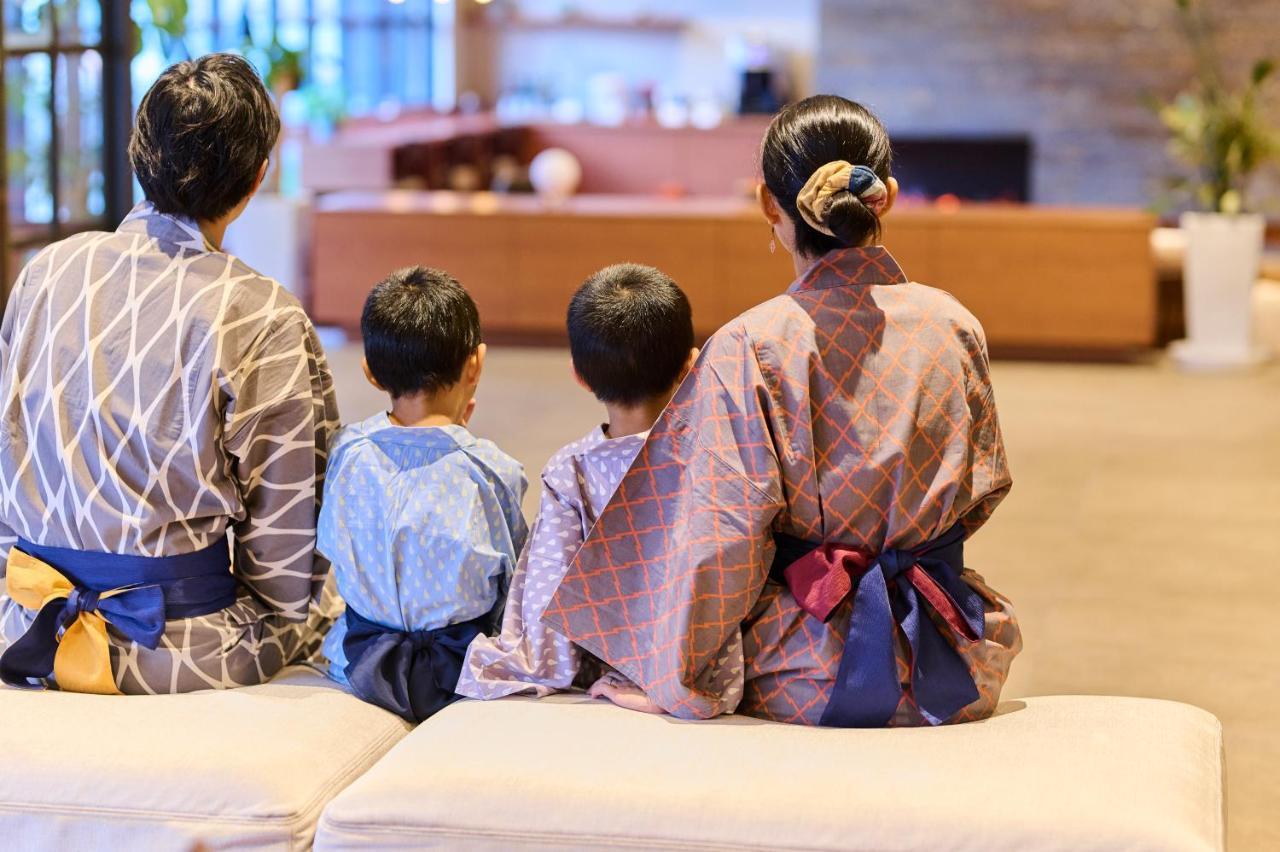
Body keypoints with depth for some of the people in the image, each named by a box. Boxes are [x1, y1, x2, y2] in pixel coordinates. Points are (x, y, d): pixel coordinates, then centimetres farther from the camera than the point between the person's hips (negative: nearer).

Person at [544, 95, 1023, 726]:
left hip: (807, 677, -3)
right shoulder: (954, 325, -4)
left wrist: (680, 680, -4)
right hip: (945, 670, 3)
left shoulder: (749, 348, -15)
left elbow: (722, 540, -15)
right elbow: (984, 491, 8)